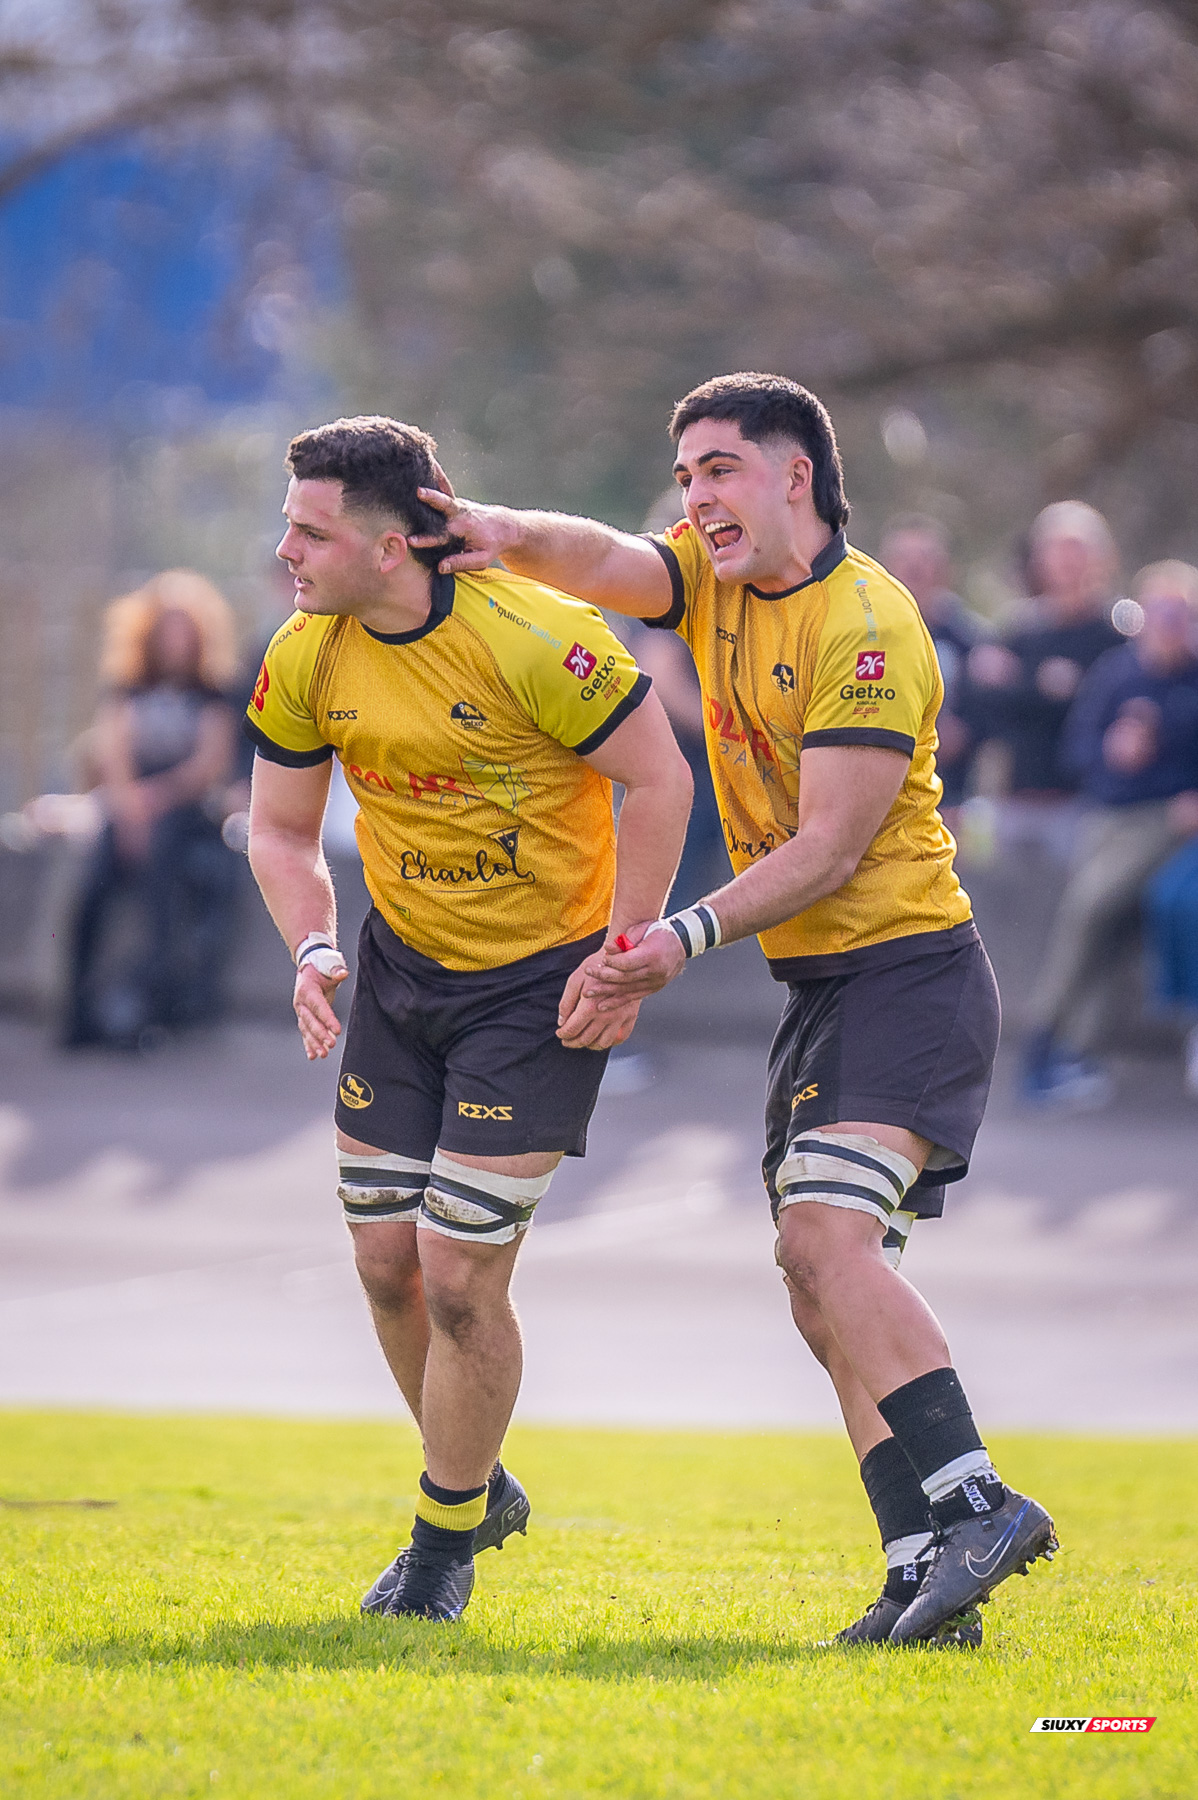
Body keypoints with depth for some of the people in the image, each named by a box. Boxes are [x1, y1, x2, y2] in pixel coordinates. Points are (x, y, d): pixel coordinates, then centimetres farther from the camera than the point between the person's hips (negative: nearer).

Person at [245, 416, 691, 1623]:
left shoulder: (533, 637, -24)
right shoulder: (304, 659, -6)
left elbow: (657, 779, -14)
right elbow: (280, 828, 7)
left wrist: (621, 957, -15)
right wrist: (311, 949, -10)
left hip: (542, 982, -6)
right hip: (399, 970, 6)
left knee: (459, 1278, -8)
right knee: (384, 1262, 7)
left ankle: (445, 1545, 13)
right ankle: (477, 1488, 33)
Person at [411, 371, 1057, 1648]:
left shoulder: (864, 625, -14)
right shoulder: (715, 579, 11)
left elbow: (830, 844, -18)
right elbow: (606, 565, -7)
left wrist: (688, 936, -24)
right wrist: (509, 534, -28)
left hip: (908, 975, -9)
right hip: (814, 988, 9)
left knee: (825, 1234, -25)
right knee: (825, 1297, 2)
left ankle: (975, 1505, -26)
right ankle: (927, 1575, 0)